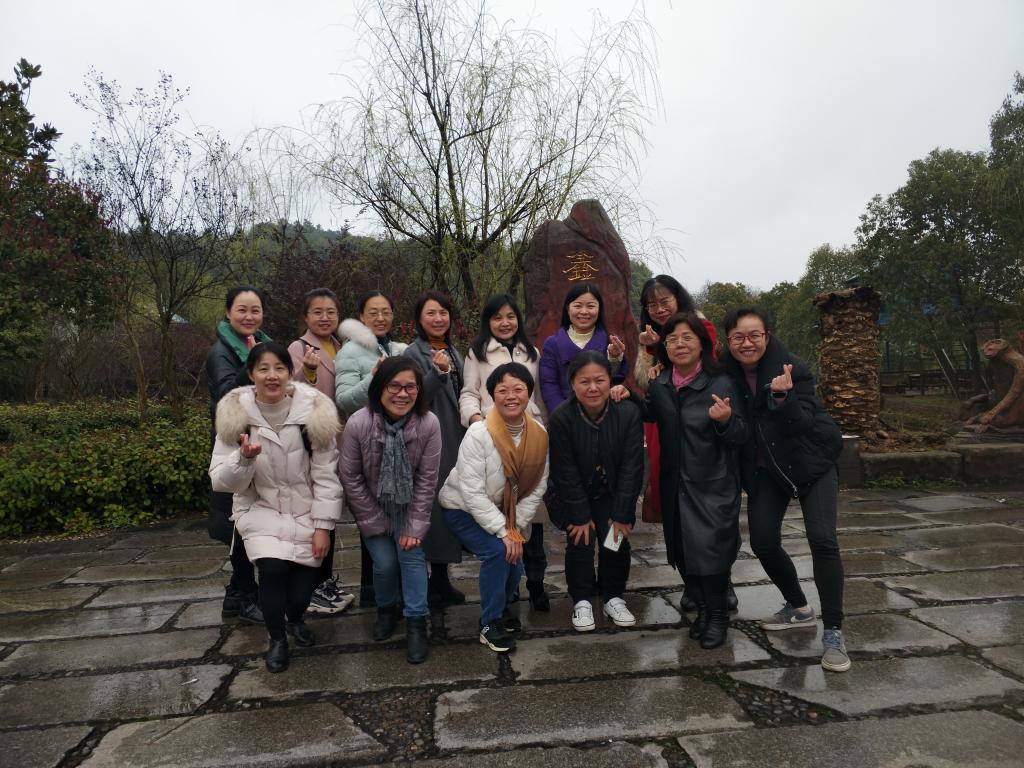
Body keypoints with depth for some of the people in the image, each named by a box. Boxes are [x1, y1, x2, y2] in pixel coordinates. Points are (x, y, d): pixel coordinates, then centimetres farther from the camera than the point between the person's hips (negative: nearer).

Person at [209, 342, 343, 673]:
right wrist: (243, 459, -31)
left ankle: (295, 618, 29)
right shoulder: (235, 415, -11)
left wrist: (323, 525, -11)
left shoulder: (315, 411, -14)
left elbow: (326, 474, -9)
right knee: (273, 569, -21)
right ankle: (277, 639, 7)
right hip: (260, 508, 0)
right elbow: (222, 481, -10)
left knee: (306, 578, -9)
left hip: (305, 510, 0)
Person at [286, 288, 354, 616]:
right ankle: (310, 589, 11)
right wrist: (309, 372, -33)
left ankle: (327, 581, 27)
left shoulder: (341, 348, 10)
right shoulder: (299, 348, -9)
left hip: (337, 441, 7)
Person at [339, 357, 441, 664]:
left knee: (412, 555, -11)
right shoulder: (358, 424, -25)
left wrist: (415, 526, -13)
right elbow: (350, 477, -13)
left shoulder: (429, 424, -24)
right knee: (384, 562, -5)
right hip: (373, 506, 0)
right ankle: (386, 609, 26)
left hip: (408, 505, 1)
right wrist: (375, 523, -9)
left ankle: (416, 624, 7)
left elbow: (427, 479, -14)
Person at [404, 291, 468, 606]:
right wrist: (437, 372, -27)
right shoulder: (413, 354, -7)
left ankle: (441, 577, 21)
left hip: (455, 441, 7)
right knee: (431, 507, -5)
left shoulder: (453, 352, 14)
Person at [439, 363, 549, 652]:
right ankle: (490, 624, -2)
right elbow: (472, 492, -28)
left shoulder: (539, 434, -13)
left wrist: (516, 528, -13)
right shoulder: (478, 434, -28)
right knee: (497, 552, -23)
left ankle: (504, 604, 32)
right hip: (462, 509, -5)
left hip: (503, 511, 5)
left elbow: (537, 487, -6)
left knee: (514, 556, -4)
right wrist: (504, 532, -28)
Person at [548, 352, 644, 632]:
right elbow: (566, 473, -18)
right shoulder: (560, 418, -25)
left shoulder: (629, 412, -22)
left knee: (617, 541, -3)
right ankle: (582, 601, 14)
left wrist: (621, 515, -14)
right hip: (575, 496, -1)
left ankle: (613, 597, 20)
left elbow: (631, 467, -16)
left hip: (613, 495, 1)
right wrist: (580, 516, -14)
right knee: (580, 543, -8)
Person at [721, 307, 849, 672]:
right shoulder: (726, 371, -9)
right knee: (763, 542, 0)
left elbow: (803, 424, -24)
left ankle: (833, 632, -1)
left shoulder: (792, 367, -19)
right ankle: (799, 608, 26)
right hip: (764, 468, 4)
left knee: (823, 540, -15)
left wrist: (784, 397, -41)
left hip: (810, 461, -4)